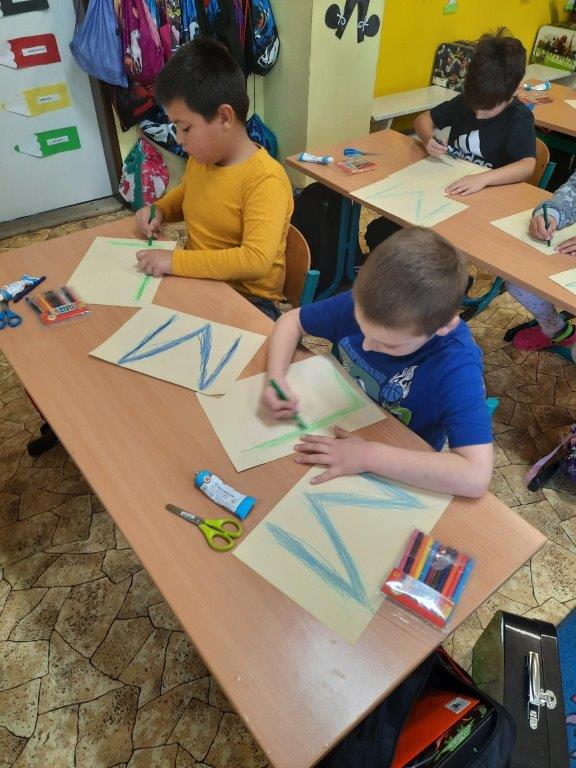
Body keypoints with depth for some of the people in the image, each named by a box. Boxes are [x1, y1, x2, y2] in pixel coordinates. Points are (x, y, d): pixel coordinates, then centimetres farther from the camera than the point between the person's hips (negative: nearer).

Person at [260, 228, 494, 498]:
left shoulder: (457, 364, -31)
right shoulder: (361, 303, -19)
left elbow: (476, 476, -38)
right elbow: (291, 321, -3)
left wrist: (368, 456, -37)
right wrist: (276, 379, -20)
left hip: (399, 479, -2)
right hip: (333, 437, 3)